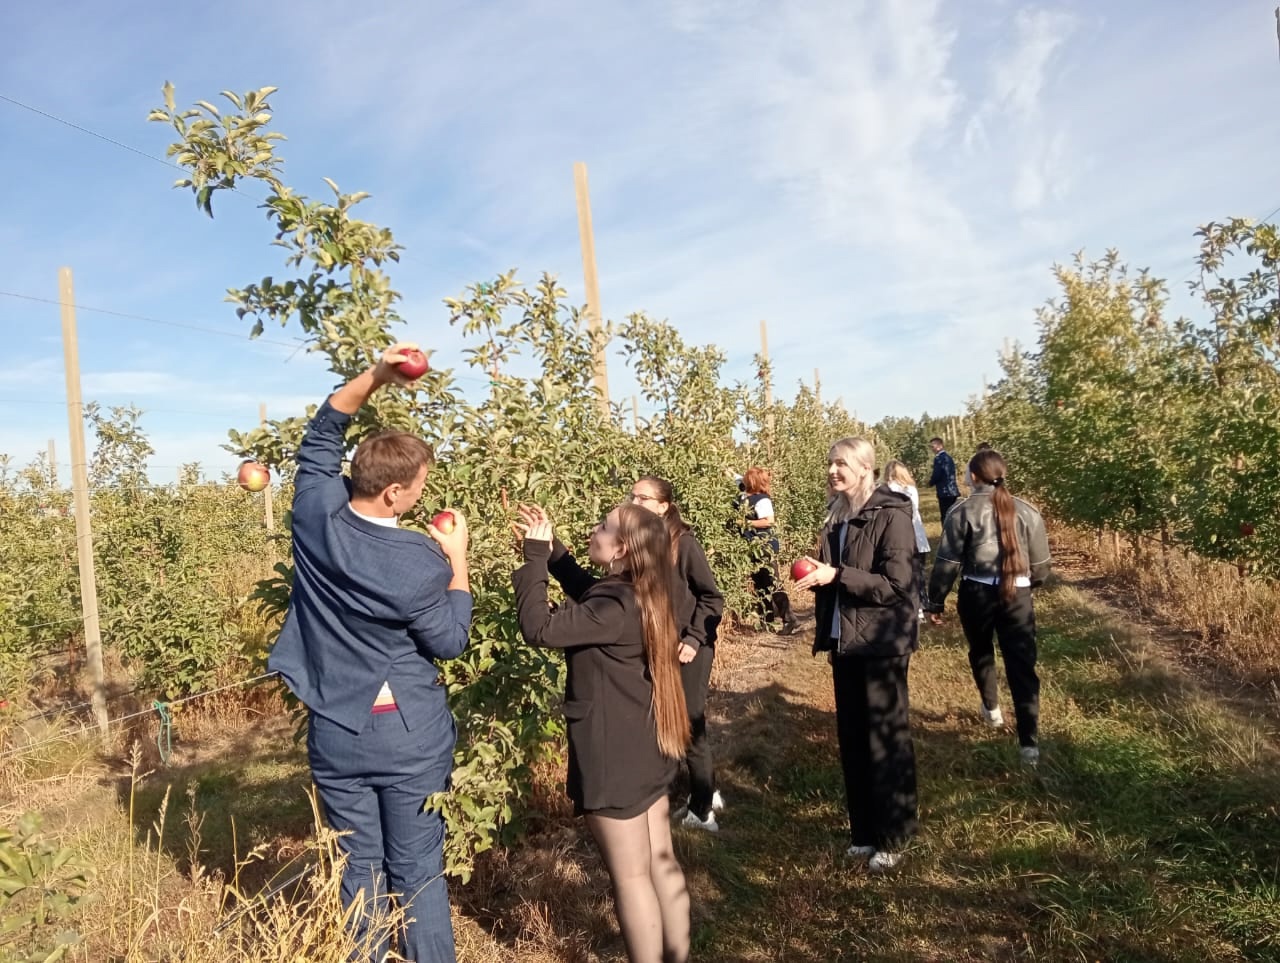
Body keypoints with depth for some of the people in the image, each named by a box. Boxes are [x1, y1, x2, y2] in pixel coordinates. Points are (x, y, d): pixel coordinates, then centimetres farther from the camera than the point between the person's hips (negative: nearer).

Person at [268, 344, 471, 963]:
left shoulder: (316, 517, -10)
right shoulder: (422, 561, -21)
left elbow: (320, 436, 7)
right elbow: (449, 643, -7)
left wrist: (373, 377, -1)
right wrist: (457, 562, -2)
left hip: (335, 733, 4)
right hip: (411, 736, -3)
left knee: (360, 872, 16)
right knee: (418, 874, 11)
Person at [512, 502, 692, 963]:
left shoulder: (614, 609, -26)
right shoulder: (639, 597, 2)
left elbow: (539, 629, -26)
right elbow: (586, 591, 19)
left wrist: (535, 556, -19)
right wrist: (550, 547, 10)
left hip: (615, 758, -9)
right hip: (647, 750, 9)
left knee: (630, 876, 6)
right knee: (661, 862, 19)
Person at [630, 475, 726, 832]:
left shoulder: (683, 542, -17)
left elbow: (712, 597, -12)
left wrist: (694, 639, -17)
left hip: (687, 649, -6)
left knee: (689, 727, 5)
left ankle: (701, 809, 26)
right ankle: (708, 793, 37)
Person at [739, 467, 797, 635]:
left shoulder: (762, 500, -17)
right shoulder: (746, 496, 7)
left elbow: (769, 521, -26)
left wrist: (747, 523, -22)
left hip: (765, 547, -9)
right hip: (754, 547, 9)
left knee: (771, 583, -9)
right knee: (759, 583, 15)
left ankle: (788, 619, -5)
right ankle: (767, 619, 25)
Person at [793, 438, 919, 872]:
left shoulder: (890, 515, -12)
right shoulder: (836, 515, 9)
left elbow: (895, 585, -18)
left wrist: (836, 575, -23)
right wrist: (815, 575, -2)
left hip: (882, 642, -7)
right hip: (844, 640, 7)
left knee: (886, 738, 4)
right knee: (852, 737, 13)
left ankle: (892, 837, 18)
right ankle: (864, 830, 27)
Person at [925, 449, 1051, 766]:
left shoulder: (963, 512, -6)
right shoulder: (1026, 511, 2)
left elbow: (947, 562, -6)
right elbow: (1041, 565, 9)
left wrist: (935, 601, 3)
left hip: (976, 594, -1)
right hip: (1017, 595, 1)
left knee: (981, 652, 25)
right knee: (1021, 663, 1)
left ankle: (991, 708, 44)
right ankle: (1029, 742, -4)